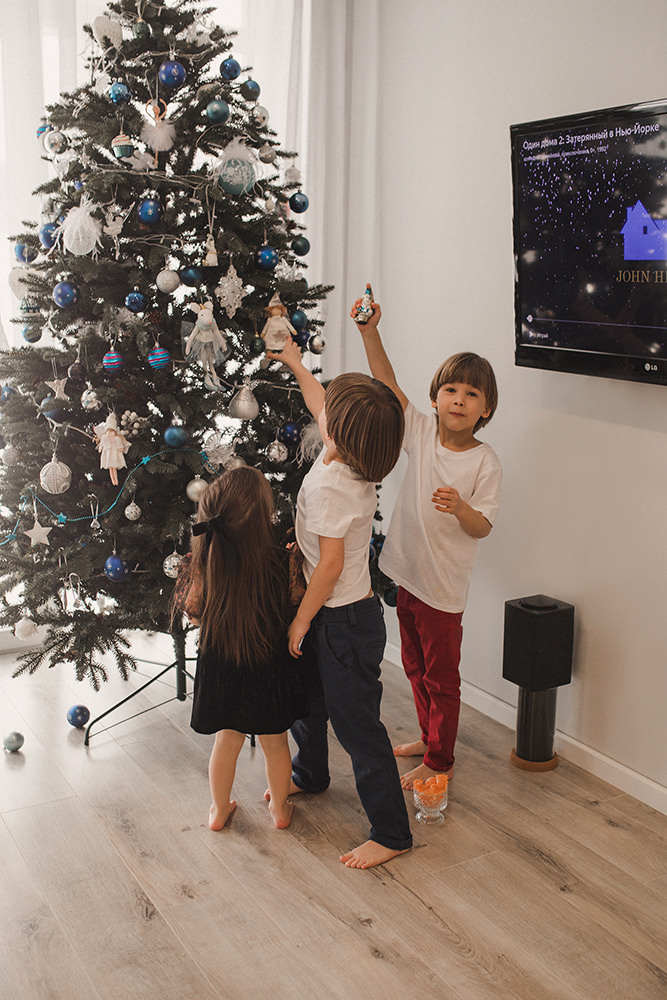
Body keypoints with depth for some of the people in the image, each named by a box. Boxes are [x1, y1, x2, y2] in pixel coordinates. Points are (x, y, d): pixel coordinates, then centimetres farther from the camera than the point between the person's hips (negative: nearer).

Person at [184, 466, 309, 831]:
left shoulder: (207, 562, -16)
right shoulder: (280, 560, -22)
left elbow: (193, 610, -4)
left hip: (220, 668, 2)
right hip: (269, 667, -1)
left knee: (227, 740, 23)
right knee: (275, 744, 21)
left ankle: (219, 810, 39)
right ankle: (280, 809, 40)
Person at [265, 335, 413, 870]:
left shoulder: (328, 486, -28)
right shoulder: (351, 457, -2)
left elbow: (331, 565, -25)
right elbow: (320, 406, 19)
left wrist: (300, 621, -13)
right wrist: (295, 363, 32)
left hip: (344, 622, -10)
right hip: (338, 613, 10)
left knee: (356, 725, 0)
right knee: (306, 697, 27)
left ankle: (392, 833, 12)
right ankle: (310, 775, 52)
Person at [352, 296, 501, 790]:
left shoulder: (485, 462, -15)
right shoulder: (421, 432, -3)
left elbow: (482, 527, -15)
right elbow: (388, 384, -10)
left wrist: (460, 508, -36)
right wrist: (370, 332, -21)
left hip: (444, 585, -5)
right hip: (408, 572, 6)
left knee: (441, 676, 8)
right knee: (415, 665, 21)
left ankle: (439, 760, 24)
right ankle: (429, 736, 41)